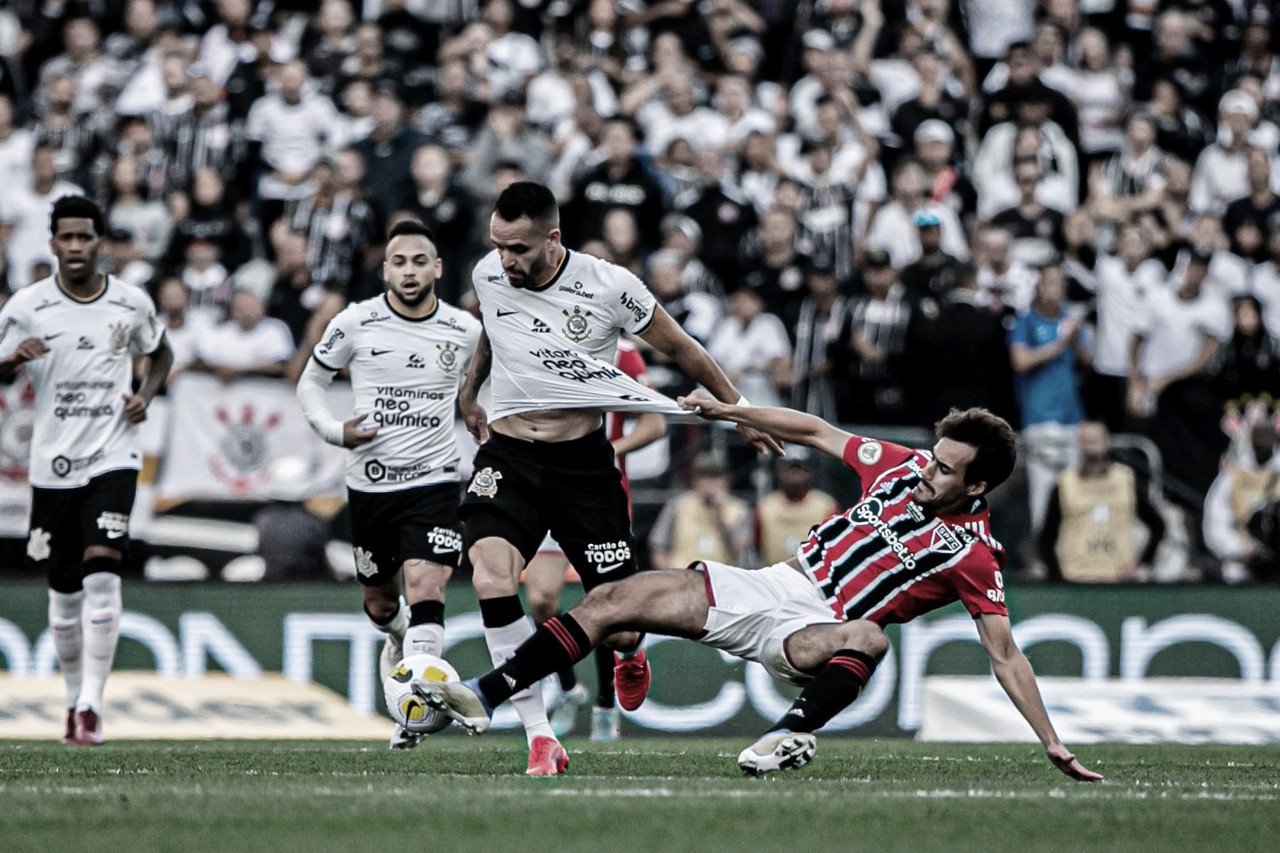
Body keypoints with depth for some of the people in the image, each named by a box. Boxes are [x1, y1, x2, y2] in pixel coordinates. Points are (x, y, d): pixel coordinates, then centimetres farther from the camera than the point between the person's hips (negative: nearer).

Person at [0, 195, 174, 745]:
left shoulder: (132, 304, 0)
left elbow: (161, 354, 19)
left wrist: (146, 395, -1)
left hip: (112, 459, -1)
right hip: (53, 465, 1)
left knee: (102, 576, -17)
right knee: (64, 592, 9)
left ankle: (90, 706, -19)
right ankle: (74, 698, 27)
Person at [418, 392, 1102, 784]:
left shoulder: (974, 557, -10)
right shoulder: (902, 466, 4)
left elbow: (1005, 655, -9)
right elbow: (817, 432, 15)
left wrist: (1054, 745, -15)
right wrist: (729, 411, 10)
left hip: (814, 631, -5)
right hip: (776, 585, 5)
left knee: (869, 636, -42)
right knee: (614, 599, -5)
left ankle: (791, 734, -50)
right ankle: (483, 698, -4)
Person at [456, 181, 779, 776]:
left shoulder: (610, 287, -12)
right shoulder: (486, 277, -3)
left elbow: (681, 349, 4)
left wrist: (740, 413, 13)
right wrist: (468, 394, 32)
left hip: (582, 460, -2)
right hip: (506, 456, 2)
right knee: (490, 576, -27)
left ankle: (629, 654, 40)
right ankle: (539, 737, -20)